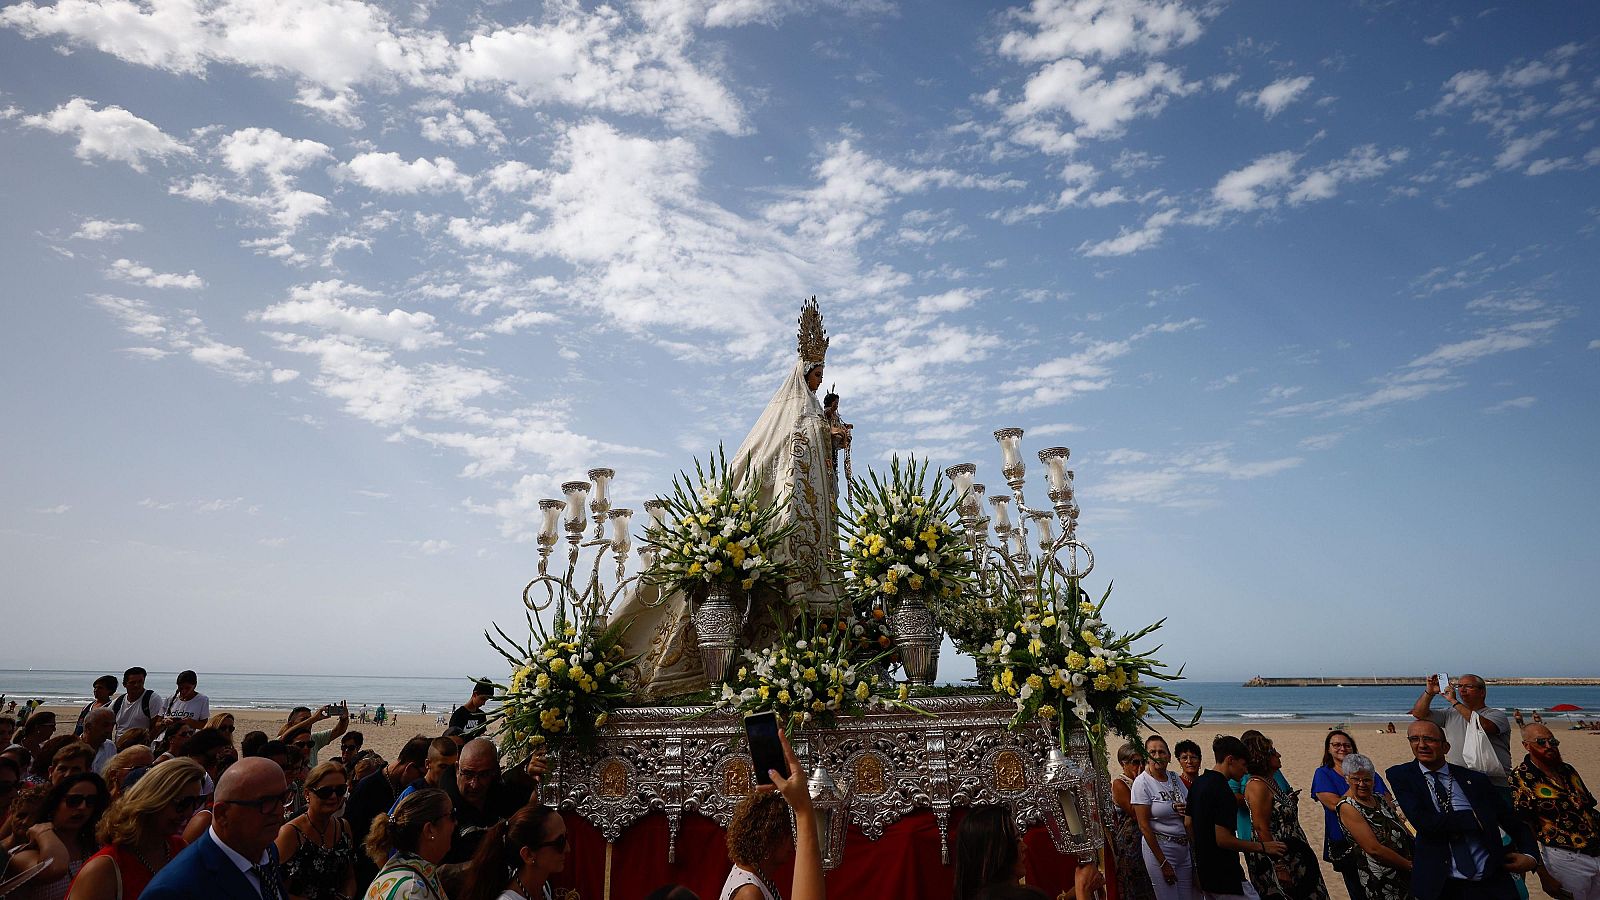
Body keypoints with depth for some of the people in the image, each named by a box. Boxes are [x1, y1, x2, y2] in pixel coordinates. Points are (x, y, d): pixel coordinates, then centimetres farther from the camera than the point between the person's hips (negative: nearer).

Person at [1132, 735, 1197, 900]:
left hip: (1184, 847, 6)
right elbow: (1144, 825, -14)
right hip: (1158, 848, -6)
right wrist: (1163, 863, -14)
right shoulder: (1142, 782, -12)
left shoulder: (1174, 777, 5)